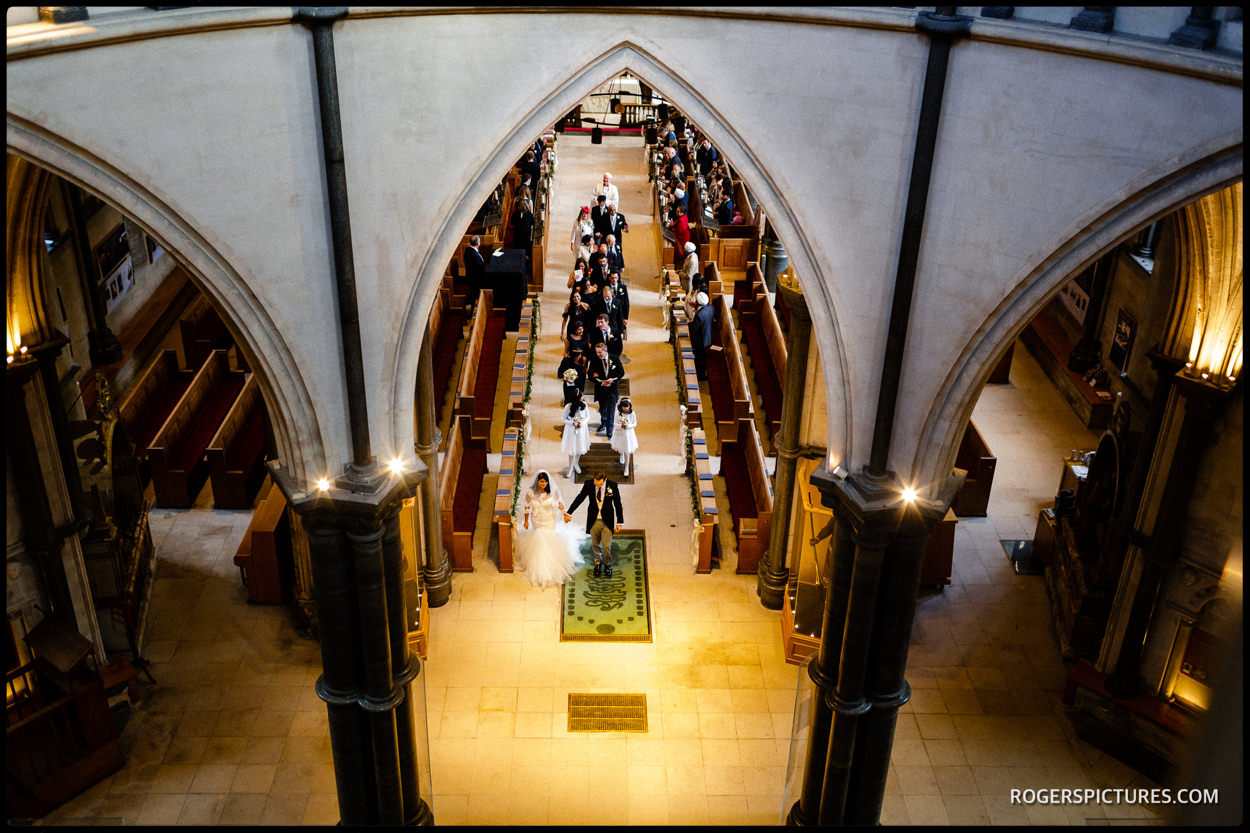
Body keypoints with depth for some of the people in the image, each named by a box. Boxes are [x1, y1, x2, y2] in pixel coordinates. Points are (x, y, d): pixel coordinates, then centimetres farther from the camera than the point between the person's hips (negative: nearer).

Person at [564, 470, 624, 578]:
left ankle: (607, 564, 31)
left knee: (606, 546, 1)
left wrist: (619, 522, -3)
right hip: (593, 521, 2)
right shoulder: (588, 484, -12)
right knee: (595, 545, 16)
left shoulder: (612, 486, -15)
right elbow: (579, 498, -1)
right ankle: (598, 563, 43)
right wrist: (569, 513, 0)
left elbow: (617, 504, -5)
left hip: (607, 521, -2)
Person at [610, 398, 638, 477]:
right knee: (620, 449, 19)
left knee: (627, 452, 2)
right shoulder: (618, 413, -12)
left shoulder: (632, 413, -15)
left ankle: (626, 468, 14)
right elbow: (616, 423, -3)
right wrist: (620, 426, -24)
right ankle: (622, 455, 58)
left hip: (628, 433, -2)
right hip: (619, 433, 2)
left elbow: (635, 423, -6)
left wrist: (628, 426, -24)